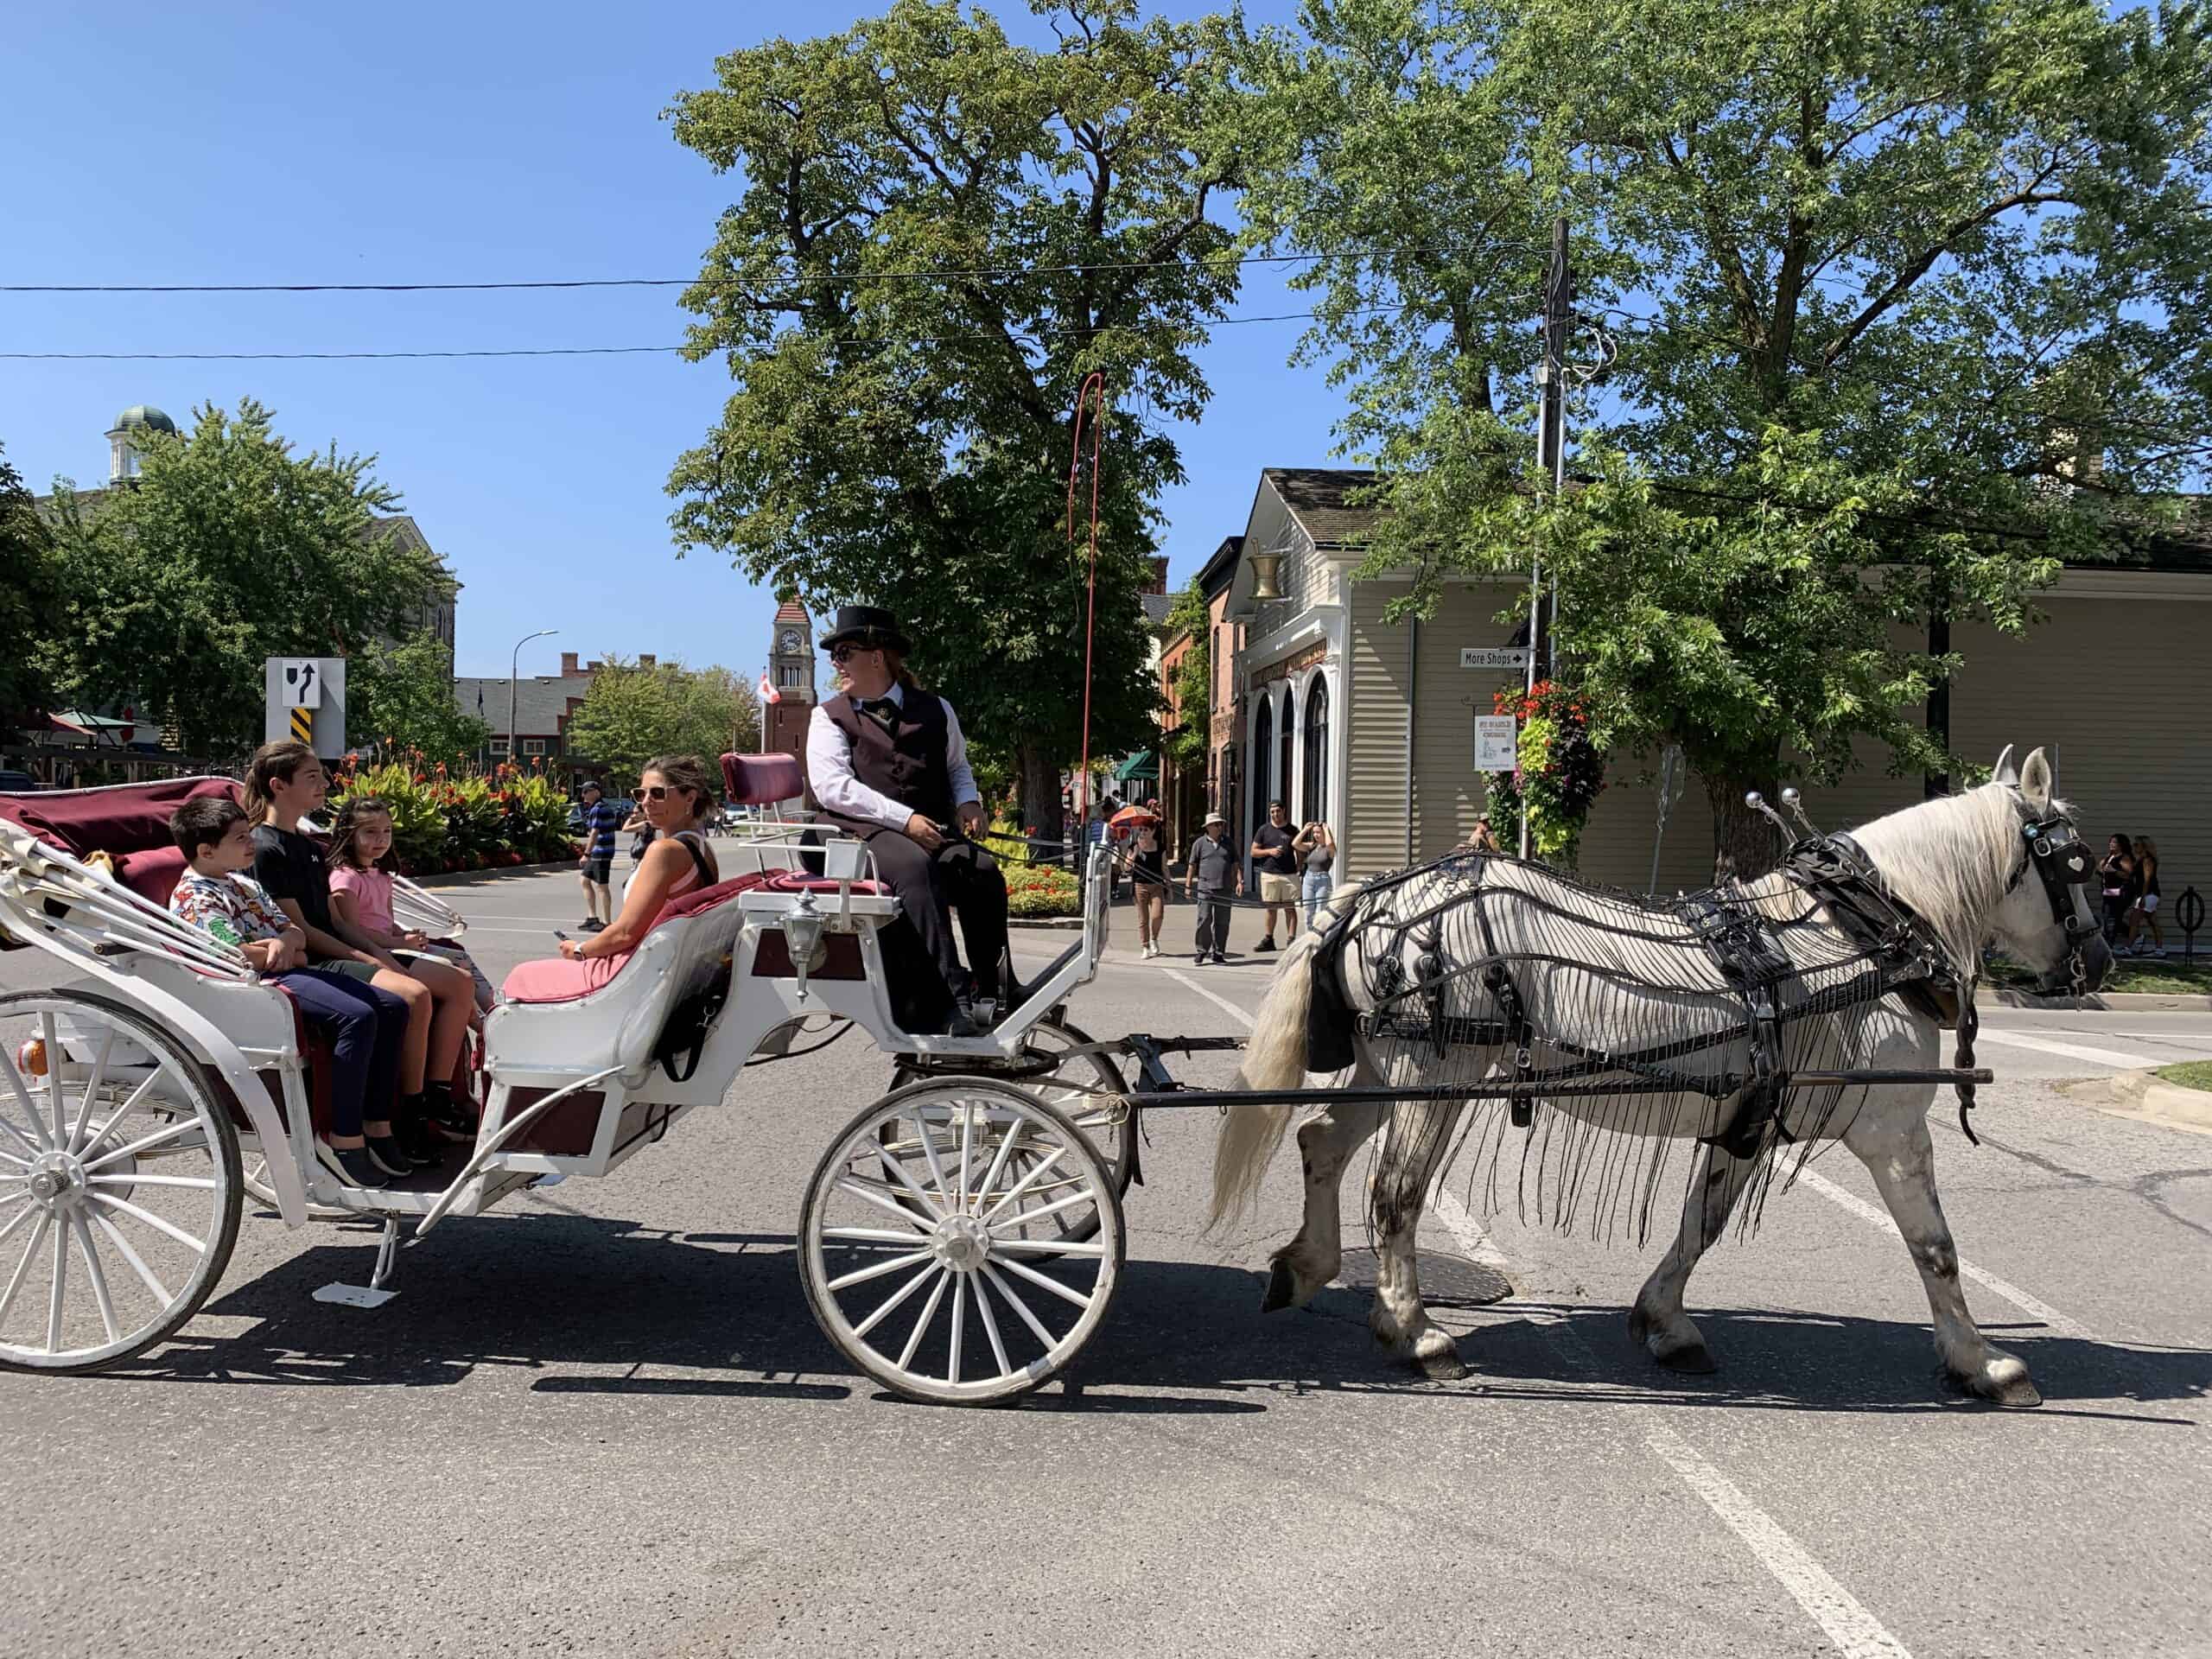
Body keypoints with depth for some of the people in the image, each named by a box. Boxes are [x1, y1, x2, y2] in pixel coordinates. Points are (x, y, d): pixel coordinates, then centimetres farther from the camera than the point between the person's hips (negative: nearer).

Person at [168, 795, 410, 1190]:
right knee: (357, 1017, -30)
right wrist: (285, 952, -3)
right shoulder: (195, 898, -7)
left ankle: (377, 1126, -1)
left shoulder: (243, 883, 21)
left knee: (392, 1008, -1)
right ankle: (344, 1139, -26)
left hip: (290, 971, 10)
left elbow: (296, 930, 19)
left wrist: (286, 941, -5)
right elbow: (240, 954, -21)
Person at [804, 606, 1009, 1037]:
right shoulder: (830, 716, 8)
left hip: (933, 831, 4)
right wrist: (904, 819, -16)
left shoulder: (935, 710, 18)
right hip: (862, 830, -3)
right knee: (916, 867, -36)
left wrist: (968, 800, 5)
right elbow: (831, 785, -6)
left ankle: (990, 989, -15)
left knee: (984, 870, -27)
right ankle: (953, 994, -41)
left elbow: (958, 765, 30)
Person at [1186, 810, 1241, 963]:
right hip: (1205, 887, -3)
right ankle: (1202, 950, 4)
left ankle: (1218, 953, 12)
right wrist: (1188, 886, 2)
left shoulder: (1229, 843, 12)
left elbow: (1236, 864, 14)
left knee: (1222, 922, 4)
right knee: (1204, 920, -8)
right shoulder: (1200, 843, 4)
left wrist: (1240, 881, 1)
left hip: (1224, 888, 3)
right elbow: (1192, 866, 6)